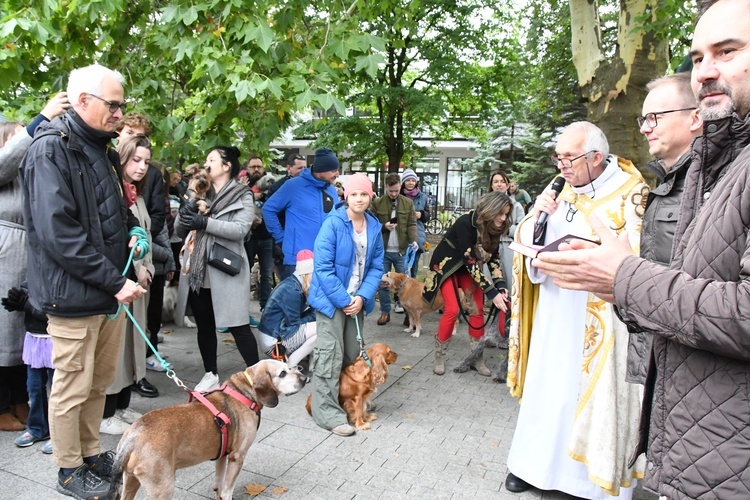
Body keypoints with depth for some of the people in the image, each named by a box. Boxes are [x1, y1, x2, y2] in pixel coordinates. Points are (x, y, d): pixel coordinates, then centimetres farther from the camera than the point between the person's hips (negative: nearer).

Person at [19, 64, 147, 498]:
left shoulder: (103, 150, 14)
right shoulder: (51, 149, -14)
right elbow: (58, 234, -22)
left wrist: (132, 229, 5)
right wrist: (116, 281, -21)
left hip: (110, 291, 8)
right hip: (74, 295, -8)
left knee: (101, 381, 18)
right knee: (73, 388, 6)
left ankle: (92, 454, 36)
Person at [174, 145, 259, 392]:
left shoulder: (243, 195, -1)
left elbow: (241, 229, -17)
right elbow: (180, 230, 11)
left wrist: (205, 222, -25)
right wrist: (184, 214, -11)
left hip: (226, 271, -5)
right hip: (197, 271, 6)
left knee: (238, 325, -3)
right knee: (204, 325, 12)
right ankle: (211, 374, 26)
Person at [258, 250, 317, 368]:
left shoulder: (295, 284, 8)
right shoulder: (292, 290, -20)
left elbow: (310, 313, 11)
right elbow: (294, 324, -16)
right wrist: (313, 317, -7)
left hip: (280, 332, 10)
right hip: (273, 341, -10)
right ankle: (289, 367, -10)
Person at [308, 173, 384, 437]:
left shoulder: (374, 226, 2)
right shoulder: (333, 224, -15)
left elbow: (376, 266, 4)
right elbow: (323, 267, -18)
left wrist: (362, 296, -10)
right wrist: (343, 300, -18)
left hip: (357, 300, 6)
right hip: (331, 299, -6)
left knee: (352, 355, 14)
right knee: (330, 355, -6)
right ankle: (327, 412, 3)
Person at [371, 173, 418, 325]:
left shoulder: (408, 203, 3)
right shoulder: (377, 203, -1)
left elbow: (412, 224, -1)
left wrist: (413, 240, -18)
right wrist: (384, 226, -17)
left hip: (402, 250, 0)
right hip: (383, 250, 0)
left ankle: (406, 307, 21)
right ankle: (385, 311, 17)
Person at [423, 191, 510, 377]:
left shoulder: (493, 228, -13)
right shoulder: (466, 223, -34)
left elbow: (493, 258, -7)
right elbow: (470, 261, -34)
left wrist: (501, 286, -22)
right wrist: (492, 293, -34)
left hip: (468, 267, 6)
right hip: (446, 264, -6)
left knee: (478, 309, 0)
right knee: (452, 309, -15)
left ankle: (477, 358, 10)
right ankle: (439, 357, 2)